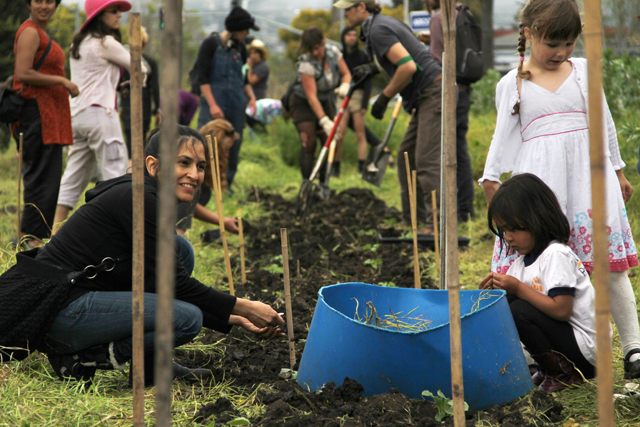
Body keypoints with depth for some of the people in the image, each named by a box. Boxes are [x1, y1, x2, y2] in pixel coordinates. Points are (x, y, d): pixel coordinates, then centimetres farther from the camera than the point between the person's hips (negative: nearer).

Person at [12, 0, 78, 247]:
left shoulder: (41, 32, 20)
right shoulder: (30, 32, -11)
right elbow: (23, 74, -20)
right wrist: (63, 82, -15)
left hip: (48, 114, 10)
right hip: (37, 113, -10)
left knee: (44, 177, 11)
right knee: (42, 177, -9)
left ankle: (27, 237, 15)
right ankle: (31, 238, -5)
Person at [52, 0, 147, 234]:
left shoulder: (78, 43, 20)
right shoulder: (105, 43, -7)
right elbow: (139, 68, 1)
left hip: (77, 115, 9)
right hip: (99, 113, -9)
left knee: (74, 176, 10)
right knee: (116, 171, -9)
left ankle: (56, 233, 8)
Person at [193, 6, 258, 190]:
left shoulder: (240, 48, 12)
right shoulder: (211, 44, -6)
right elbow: (202, 78, -9)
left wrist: (251, 97, 4)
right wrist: (212, 105, -16)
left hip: (236, 106, 6)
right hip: (214, 104, -6)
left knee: (233, 145, 6)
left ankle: (227, 184, 15)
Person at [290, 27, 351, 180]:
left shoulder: (334, 52, -13)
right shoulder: (306, 64, -27)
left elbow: (346, 74, -1)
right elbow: (311, 97, -31)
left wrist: (345, 85, -26)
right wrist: (324, 121, -37)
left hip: (326, 101, 5)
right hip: (304, 104, -5)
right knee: (308, 143, -17)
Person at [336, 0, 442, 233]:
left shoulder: (378, 30, -14)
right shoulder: (385, 22, 17)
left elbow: (408, 67, -25)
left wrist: (384, 98, -15)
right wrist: (374, 68, 20)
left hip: (433, 94, -11)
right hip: (426, 95, 11)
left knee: (427, 161, -14)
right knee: (406, 155, 12)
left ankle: (435, 224, -14)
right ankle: (411, 220, 15)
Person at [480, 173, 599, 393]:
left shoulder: (556, 255, -16)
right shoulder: (524, 261, 12)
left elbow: (561, 310, -25)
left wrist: (518, 288, -20)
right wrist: (498, 288, -12)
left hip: (584, 348, -9)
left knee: (520, 311, -23)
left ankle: (563, 373, -8)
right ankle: (551, 368, 8)